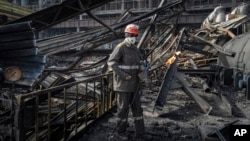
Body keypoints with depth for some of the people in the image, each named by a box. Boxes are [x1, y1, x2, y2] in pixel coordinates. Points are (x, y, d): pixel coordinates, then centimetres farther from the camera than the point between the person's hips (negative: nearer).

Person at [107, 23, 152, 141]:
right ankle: (121, 130, 25)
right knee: (123, 108, 5)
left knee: (137, 108, 6)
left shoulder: (135, 49, 12)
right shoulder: (120, 48, -13)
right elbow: (111, 62, -20)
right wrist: (123, 75, -23)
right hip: (122, 84, -7)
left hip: (133, 84, 7)